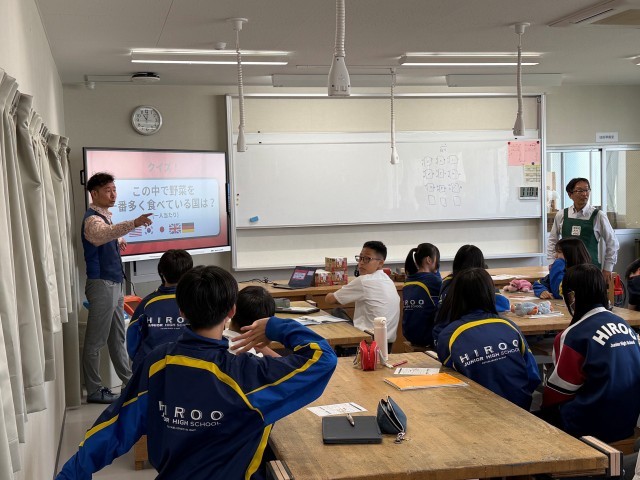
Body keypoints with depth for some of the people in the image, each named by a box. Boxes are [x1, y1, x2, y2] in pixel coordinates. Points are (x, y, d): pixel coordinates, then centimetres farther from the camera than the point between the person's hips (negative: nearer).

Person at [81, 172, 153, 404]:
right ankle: (94, 391, 5)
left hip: (114, 284, 10)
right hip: (101, 284, -10)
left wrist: (118, 240, 13)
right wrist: (134, 224, -54)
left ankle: (129, 380, 26)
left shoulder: (104, 216, 14)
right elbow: (100, 235, -41)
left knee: (118, 336, 17)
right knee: (96, 339, -2)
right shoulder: (92, 219, -16)